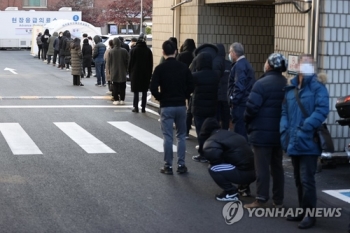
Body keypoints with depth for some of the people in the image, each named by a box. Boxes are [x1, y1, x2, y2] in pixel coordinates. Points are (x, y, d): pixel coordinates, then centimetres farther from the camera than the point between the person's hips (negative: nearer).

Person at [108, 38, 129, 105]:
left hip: (114, 72, -1)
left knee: (115, 87, 4)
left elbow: (109, 62, 0)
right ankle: (122, 100, 6)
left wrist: (110, 70, 11)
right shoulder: (124, 51, -6)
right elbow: (127, 61, 1)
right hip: (122, 72, 1)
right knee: (122, 87, 7)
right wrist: (126, 69, 12)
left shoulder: (111, 51, -7)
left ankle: (116, 100, 2)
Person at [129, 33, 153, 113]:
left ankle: (136, 107, 2)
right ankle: (143, 107, 5)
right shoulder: (148, 51, -1)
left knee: (136, 92, 3)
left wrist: (130, 73, 5)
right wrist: (149, 74, 9)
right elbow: (151, 64, 3)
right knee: (144, 92, 6)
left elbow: (130, 63, -3)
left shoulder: (133, 50, -7)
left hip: (136, 73, -2)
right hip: (146, 74, 2)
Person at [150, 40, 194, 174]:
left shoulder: (160, 68, -8)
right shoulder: (183, 67, 0)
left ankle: (168, 166, 4)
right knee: (181, 136, 11)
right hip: (181, 105, 3)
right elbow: (191, 86, 2)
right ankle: (181, 165, 11)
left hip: (166, 106, -2)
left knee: (168, 137, 2)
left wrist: (160, 98, 4)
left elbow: (153, 88, -13)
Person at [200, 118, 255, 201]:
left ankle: (231, 192, -1)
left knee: (213, 168, -4)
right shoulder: (232, 134, 21)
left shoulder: (212, 140, -4)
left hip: (243, 173, -8)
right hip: (254, 171, 9)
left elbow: (212, 154, -26)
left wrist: (213, 162, -4)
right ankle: (244, 186, 24)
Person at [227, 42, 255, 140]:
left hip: (240, 104, -10)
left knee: (239, 130, -8)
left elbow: (239, 86, -22)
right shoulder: (246, 64, 17)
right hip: (246, 102, 10)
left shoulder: (239, 66, -14)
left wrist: (233, 101, -17)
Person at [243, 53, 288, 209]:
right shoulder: (286, 85, 5)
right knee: (277, 166, 14)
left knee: (262, 167, -1)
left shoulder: (261, 84, -16)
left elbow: (252, 107, -19)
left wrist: (247, 121, -1)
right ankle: (278, 200, 19)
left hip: (262, 132, -6)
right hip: (280, 133, 6)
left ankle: (261, 199, 1)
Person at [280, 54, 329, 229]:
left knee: (307, 179, -7)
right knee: (298, 179, 15)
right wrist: (284, 130, -1)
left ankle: (310, 214, 1)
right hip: (293, 142, 6)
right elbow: (284, 111, 16)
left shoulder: (318, 87, -4)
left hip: (308, 142, -6)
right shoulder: (290, 88, 14)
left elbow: (322, 110, -15)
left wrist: (305, 128, -22)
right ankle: (303, 210, 26)